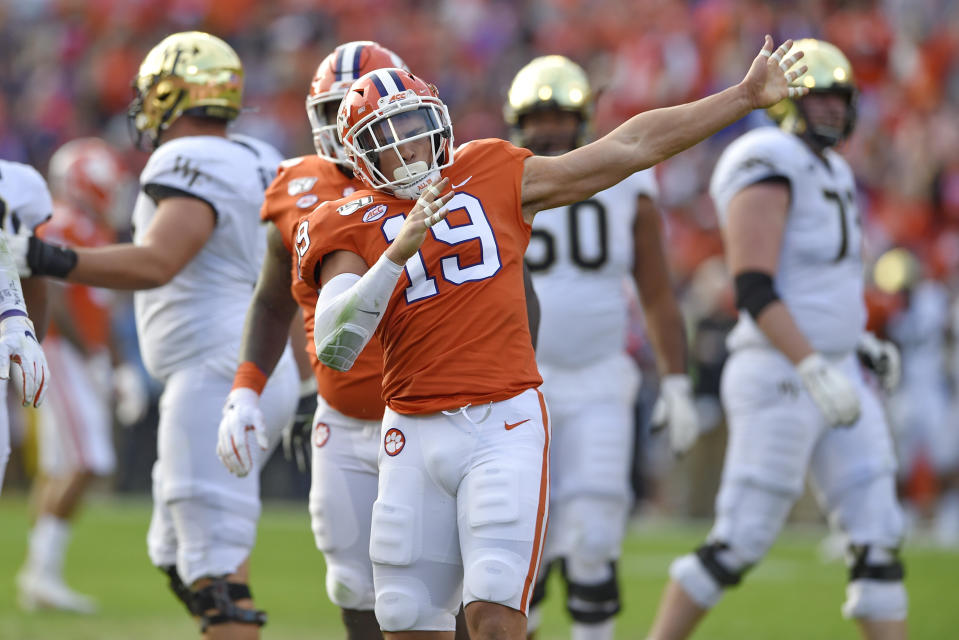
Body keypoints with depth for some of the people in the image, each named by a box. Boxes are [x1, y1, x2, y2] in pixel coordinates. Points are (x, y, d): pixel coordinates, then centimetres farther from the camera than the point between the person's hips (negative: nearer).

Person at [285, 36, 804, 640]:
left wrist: (746, 97, 14)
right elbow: (334, 347, -13)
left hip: (504, 426, -1)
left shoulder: (492, 176, 7)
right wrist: (398, 252, -24)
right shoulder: (350, 227, 3)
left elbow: (629, 148, 12)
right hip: (416, 433, 1)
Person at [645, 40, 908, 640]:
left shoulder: (833, 173, 18)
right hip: (779, 378, -9)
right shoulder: (768, 167, -12)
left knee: (879, 539, 2)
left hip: (834, 374, 9)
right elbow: (754, 288, -21)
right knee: (740, 541, -5)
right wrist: (815, 370, -28)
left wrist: (861, 343, 13)